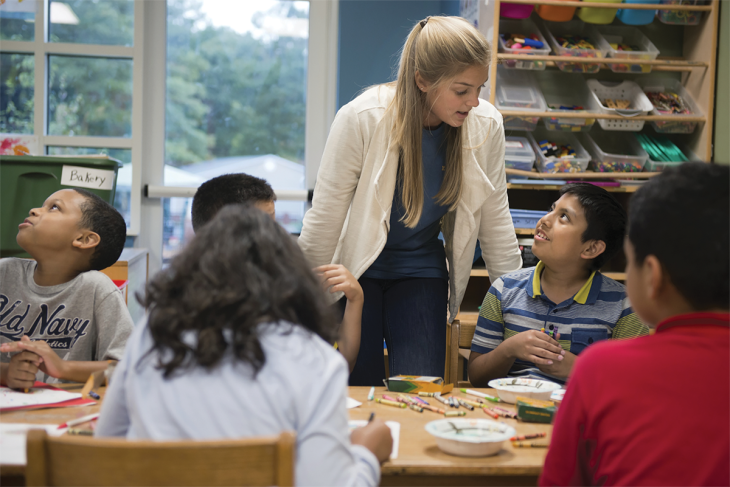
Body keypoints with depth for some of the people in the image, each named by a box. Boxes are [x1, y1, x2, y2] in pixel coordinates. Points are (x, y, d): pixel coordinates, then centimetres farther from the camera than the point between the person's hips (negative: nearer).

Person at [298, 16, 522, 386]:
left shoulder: (486, 126, -13)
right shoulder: (361, 119, -23)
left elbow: (496, 224, -1)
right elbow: (324, 221, -14)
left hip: (420, 270, 3)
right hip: (355, 264, -2)